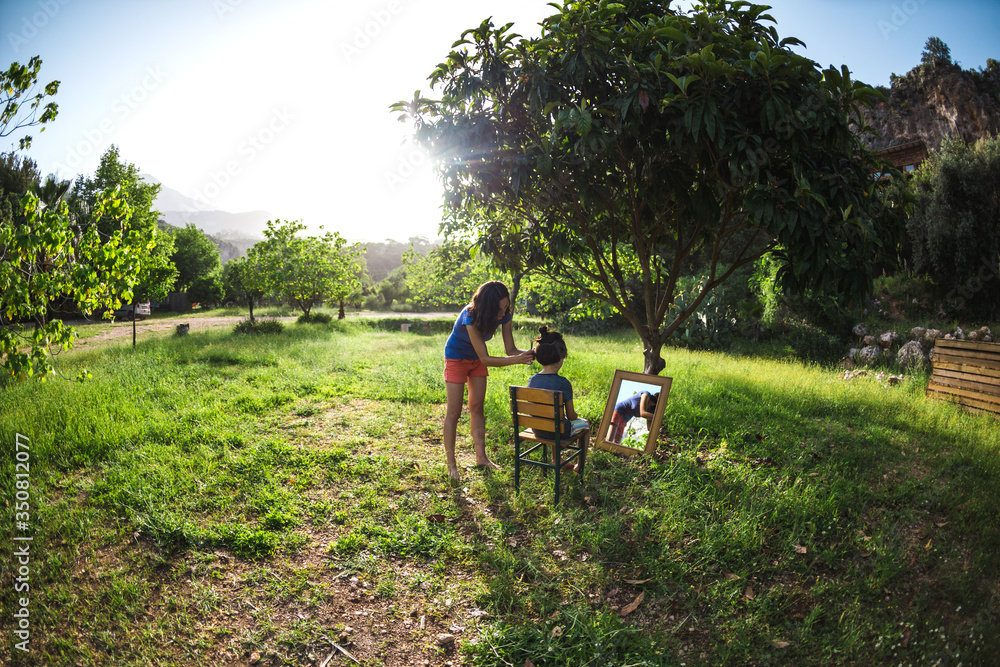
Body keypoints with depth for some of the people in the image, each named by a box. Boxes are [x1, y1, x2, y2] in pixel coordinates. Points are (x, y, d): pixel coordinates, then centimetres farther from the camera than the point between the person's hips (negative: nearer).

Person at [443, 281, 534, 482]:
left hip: (476, 360, 6)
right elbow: (485, 358, -35)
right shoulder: (471, 317, -38)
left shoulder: (505, 315, -20)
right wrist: (517, 360, -44)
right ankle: (451, 464, 5)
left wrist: (531, 352, -36)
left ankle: (481, 456, 19)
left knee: (477, 407, 10)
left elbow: (510, 349, -16)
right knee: (454, 412, -4)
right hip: (457, 358, -5)